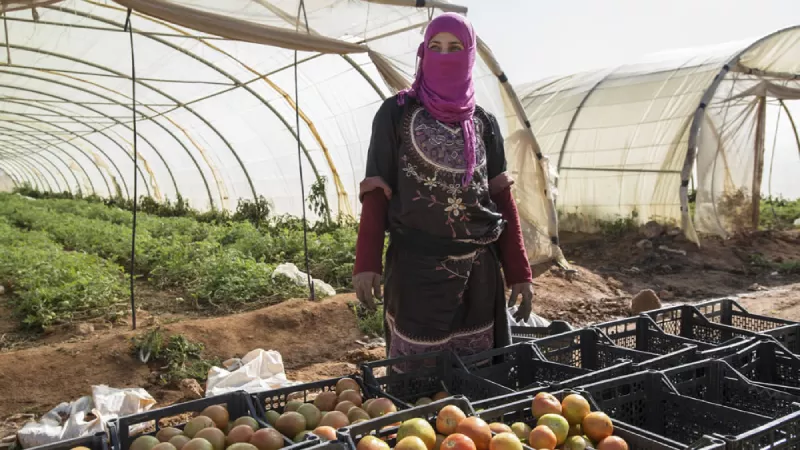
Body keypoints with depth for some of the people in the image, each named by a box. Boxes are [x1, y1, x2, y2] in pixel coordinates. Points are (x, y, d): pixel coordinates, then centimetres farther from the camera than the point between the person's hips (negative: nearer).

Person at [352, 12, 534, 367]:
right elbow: (376, 192, -3)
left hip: (479, 269, 4)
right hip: (417, 266, -3)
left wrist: (519, 272, 2)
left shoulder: (484, 123, 9)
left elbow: (502, 198, 7)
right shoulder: (396, 113, 0)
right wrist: (367, 263, -12)